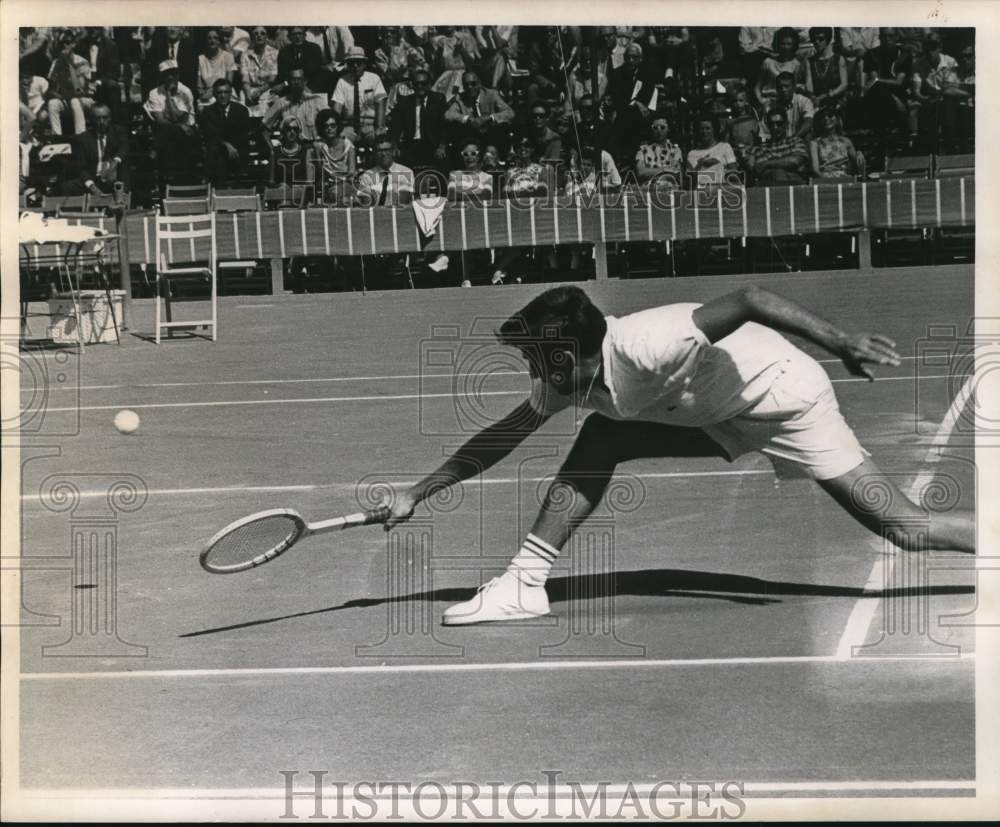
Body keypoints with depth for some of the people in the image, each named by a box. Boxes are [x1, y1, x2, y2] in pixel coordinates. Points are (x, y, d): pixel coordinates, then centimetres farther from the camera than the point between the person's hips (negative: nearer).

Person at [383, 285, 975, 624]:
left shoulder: (642, 347, -32)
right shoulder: (570, 381, -5)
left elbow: (749, 300, -37)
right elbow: (504, 435, 6)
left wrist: (841, 342, -41)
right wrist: (417, 494, 7)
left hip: (785, 391, -8)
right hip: (724, 416, 8)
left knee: (903, 527, -14)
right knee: (600, 440, -1)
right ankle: (526, 584, 1)